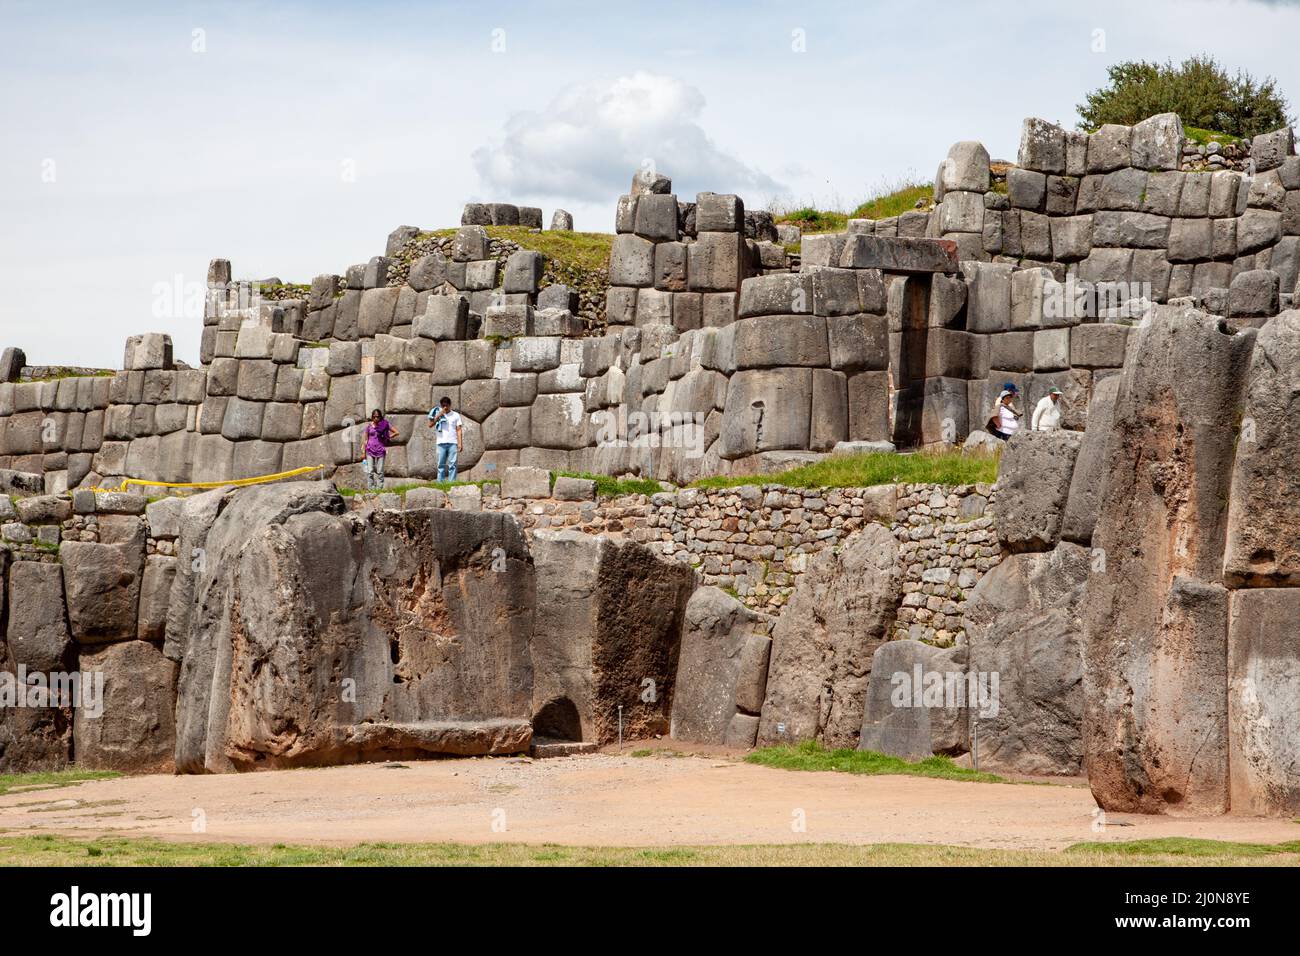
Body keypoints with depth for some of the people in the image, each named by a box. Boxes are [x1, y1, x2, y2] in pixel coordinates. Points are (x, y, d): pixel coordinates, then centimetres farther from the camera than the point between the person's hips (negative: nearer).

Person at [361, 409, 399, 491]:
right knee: (370, 470, -4)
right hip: (370, 450, 1)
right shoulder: (369, 426, 4)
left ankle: (379, 487, 1)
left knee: (380, 471, -1)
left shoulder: (385, 425, 1)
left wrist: (388, 438, -3)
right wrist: (363, 452, 7)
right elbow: (366, 440, 9)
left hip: (380, 450, -1)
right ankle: (370, 487, -3)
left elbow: (396, 432, 4)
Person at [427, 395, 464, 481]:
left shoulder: (455, 415, 12)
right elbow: (430, 425, 0)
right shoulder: (438, 414, 13)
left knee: (452, 464, -7)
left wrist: (460, 443, -2)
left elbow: (459, 430, 8)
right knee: (441, 464, -2)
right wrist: (439, 415, -7)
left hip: (453, 443, -1)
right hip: (441, 442, 1)